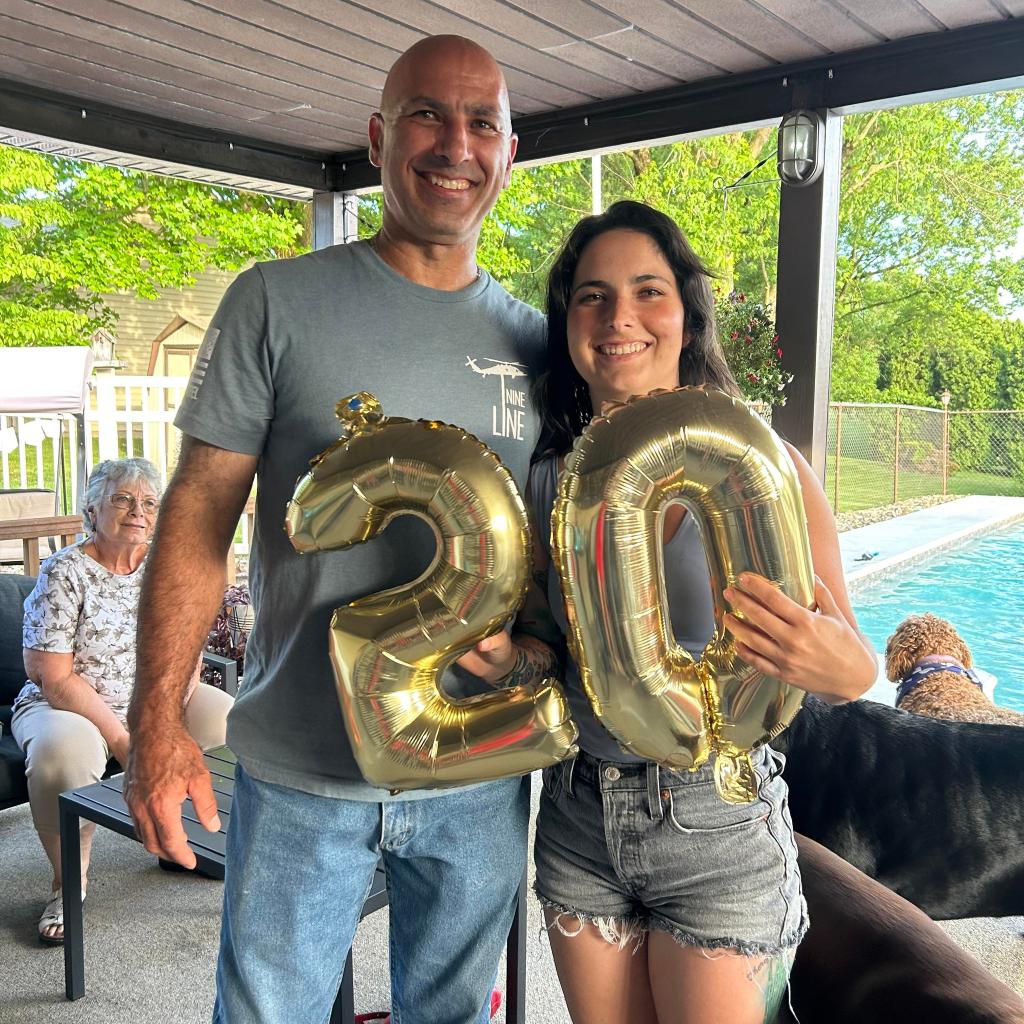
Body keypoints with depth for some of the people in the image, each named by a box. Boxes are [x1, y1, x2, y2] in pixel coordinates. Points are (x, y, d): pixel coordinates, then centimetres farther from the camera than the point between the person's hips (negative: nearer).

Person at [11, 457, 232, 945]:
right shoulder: (63, 572, -12)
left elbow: (187, 656, 0)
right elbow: (56, 678, -16)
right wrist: (121, 740, -22)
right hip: (65, 704, -4)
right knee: (65, 752, -36)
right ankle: (69, 878, -9)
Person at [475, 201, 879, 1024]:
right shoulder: (548, 482, -2)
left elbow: (855, 668, -10)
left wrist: (840, 665, -32)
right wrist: (504, 650, -12)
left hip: (716, 826, -3)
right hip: (578, 820, 4)